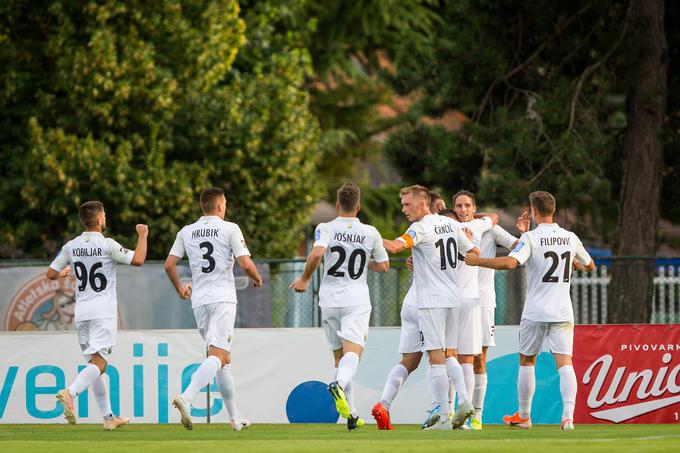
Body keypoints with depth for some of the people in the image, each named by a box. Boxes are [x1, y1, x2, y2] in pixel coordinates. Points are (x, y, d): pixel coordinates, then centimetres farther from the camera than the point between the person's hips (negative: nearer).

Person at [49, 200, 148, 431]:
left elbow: (51, 274, 10)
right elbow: (137, 260, -15)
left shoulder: (71, 246, 6)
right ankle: (70, 393, -36)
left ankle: (108, 416, 12)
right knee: (99, 362, -12)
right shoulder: (107, 245, -8)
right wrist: (143, 235, 0)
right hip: (104, 311, -6)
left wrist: (63, 273, 33)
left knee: (96, 363, 11)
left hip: (82, 312, 6)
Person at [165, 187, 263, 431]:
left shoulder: (186, 232, 9)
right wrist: (258, 279, 11)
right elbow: (246, 264, -9)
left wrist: (180, 289, 24)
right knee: (217, 355, -13)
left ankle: (235, 417, 17)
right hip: (223, 298, -5)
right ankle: (186, 397, -37)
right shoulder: (229, 229, -3)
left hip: (199, 301, 5)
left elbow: (169, 265, 7)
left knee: (224, 357, 15)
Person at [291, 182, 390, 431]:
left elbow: (317, 253, -22)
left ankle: (350, 414, 13)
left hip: (330, 300, 1)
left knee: (339, 356, 13)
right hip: (357, 300, -1)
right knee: (352, 352, -14)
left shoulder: (326, 229, -4)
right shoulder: (371, 233, 2)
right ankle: (339, 384, -47)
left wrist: (304, 278, -7)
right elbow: (384, 266, 11)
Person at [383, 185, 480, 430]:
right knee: (449, 355, 16)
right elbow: (474, 253, 19)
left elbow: (395, 246, -28)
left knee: (436, 357, -6)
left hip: (432, 300, -7)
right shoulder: (451, 224, 11)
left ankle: (442, 417, -8)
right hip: (453, 298, 7)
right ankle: (464, 401, 1)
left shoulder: (421, 228, -12)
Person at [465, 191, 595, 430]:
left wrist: (476, 261, -16)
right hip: (562, 311, 2)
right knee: (564, 363, -5)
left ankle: (523, 416, 24)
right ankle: (568, 415, -23)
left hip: (535, 312, -2)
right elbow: (590, 265, 21)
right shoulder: (570, 238, 6)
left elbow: (510, 262, -25)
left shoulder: (530, 238, -9)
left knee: (526, 361, 15)